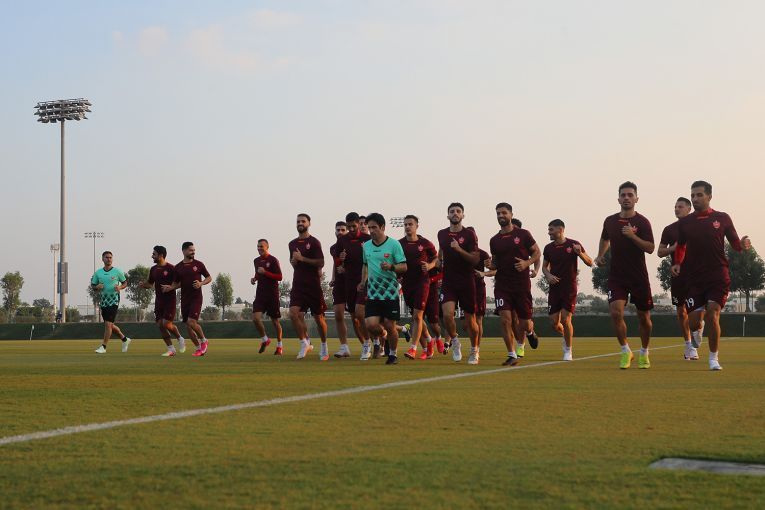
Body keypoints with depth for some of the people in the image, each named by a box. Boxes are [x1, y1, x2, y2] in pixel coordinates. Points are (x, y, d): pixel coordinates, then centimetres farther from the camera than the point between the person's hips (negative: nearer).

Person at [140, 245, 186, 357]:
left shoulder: (171, 268, -9)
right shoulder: (153, 269, 11)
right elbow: (150, 284, 20)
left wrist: (171, 287, -25)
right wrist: (143, 284, -1)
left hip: (170, 300, -7)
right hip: (158, 301, 7)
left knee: (167, 324, -14)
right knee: (160, 325, 1)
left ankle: (180, 339, 14)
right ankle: (171, 349, 9)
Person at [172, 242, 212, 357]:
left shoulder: (198, 264, 0)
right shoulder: (178, 267, 7)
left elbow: (209, 278, 7)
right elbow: (176, 283, 15)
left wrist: (201, 283, -11)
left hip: (196, 297, -4)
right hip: (184, 299, 4)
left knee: (192, 321, -18)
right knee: (188, 325, 3)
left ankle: (204, 340, 5)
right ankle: (199, 348, 15)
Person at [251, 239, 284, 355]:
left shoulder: (273, 260, -7)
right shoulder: (256, 261, 12)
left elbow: (279, 277, -12)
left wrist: (265, 272, -20)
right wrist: (254, 278, 8)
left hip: (272, 294, -5)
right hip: (260, 294, 5)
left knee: (275, 320, 3)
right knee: (256, 318, -13)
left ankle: (279, 346, 18)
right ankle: (265, 340, 9)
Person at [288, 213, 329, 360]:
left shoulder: (314, 242, -6)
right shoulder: (292, 243, 13)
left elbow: (321, 263, -13)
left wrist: (302, 258, -18)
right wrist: (293, 261, 5)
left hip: (313, 284, -5)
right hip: (298, 284, 5)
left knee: (318, 317, 4)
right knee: (293, 313, -14)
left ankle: (324, 346, 22)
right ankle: (305, 343, -1)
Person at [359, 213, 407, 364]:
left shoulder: (394, 244, -6)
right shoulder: (366, 246, 9)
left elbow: (404, 266, -6)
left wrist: (391, 267, -23)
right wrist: (363, 281, 13)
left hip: (390, 291, -4)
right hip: (373, 292, 4)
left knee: (389, 326, -2)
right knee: (371, 325, -10)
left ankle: (392, 353, 22)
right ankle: (383, 336, 24)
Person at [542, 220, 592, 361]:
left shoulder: (573, 244, -5)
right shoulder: (549, 248, 5)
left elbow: (590, 263, -3)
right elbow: (544, 266, 18)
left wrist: (580, 253, -22)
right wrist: (548, 275, -5)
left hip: (570, 287, -4)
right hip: (554, 287, 4)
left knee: (565, 319, -11)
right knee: (554, 322, 0)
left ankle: (568, 350, 5)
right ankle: (565, 336, 33)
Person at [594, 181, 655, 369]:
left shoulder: (642, 222, -7)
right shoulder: (610, 221, 5)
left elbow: (650, 248, -14)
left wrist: (633, 236, -25)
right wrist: (600, 255, 10)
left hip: (639, 276, -2)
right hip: (616, 275, 2)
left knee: (644, 317, 8)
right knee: (616, 313, -16)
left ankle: (644, 353, 30)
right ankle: (626, 351, 2)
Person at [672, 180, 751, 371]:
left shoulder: (722, 218, 1)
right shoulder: (684, 223, 5)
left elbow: (735, 243, 7)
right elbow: (681, 246, 17)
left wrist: (742, 244, -16)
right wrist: (678, 264, 0)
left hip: (718, 276, -2)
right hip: (694, 278, 2)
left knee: (712, 316, -15)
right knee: (693, 323, -1)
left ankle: (714, 358, 1)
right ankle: (699, 315, 39)